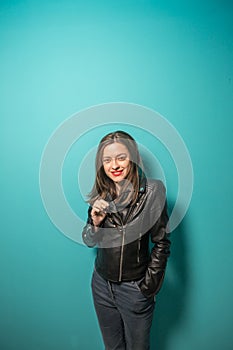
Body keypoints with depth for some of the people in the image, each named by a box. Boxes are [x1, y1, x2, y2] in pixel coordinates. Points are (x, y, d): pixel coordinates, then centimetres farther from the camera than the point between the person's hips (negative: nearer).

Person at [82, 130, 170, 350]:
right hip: (102, 284, 4)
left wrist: (151, 283, -9)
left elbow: (162, 242, -10)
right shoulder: (100, 194, -5)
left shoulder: (152, 191, -17)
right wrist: (95, 222, -18)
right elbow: (89, 242, 2)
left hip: (135, 288, -3)